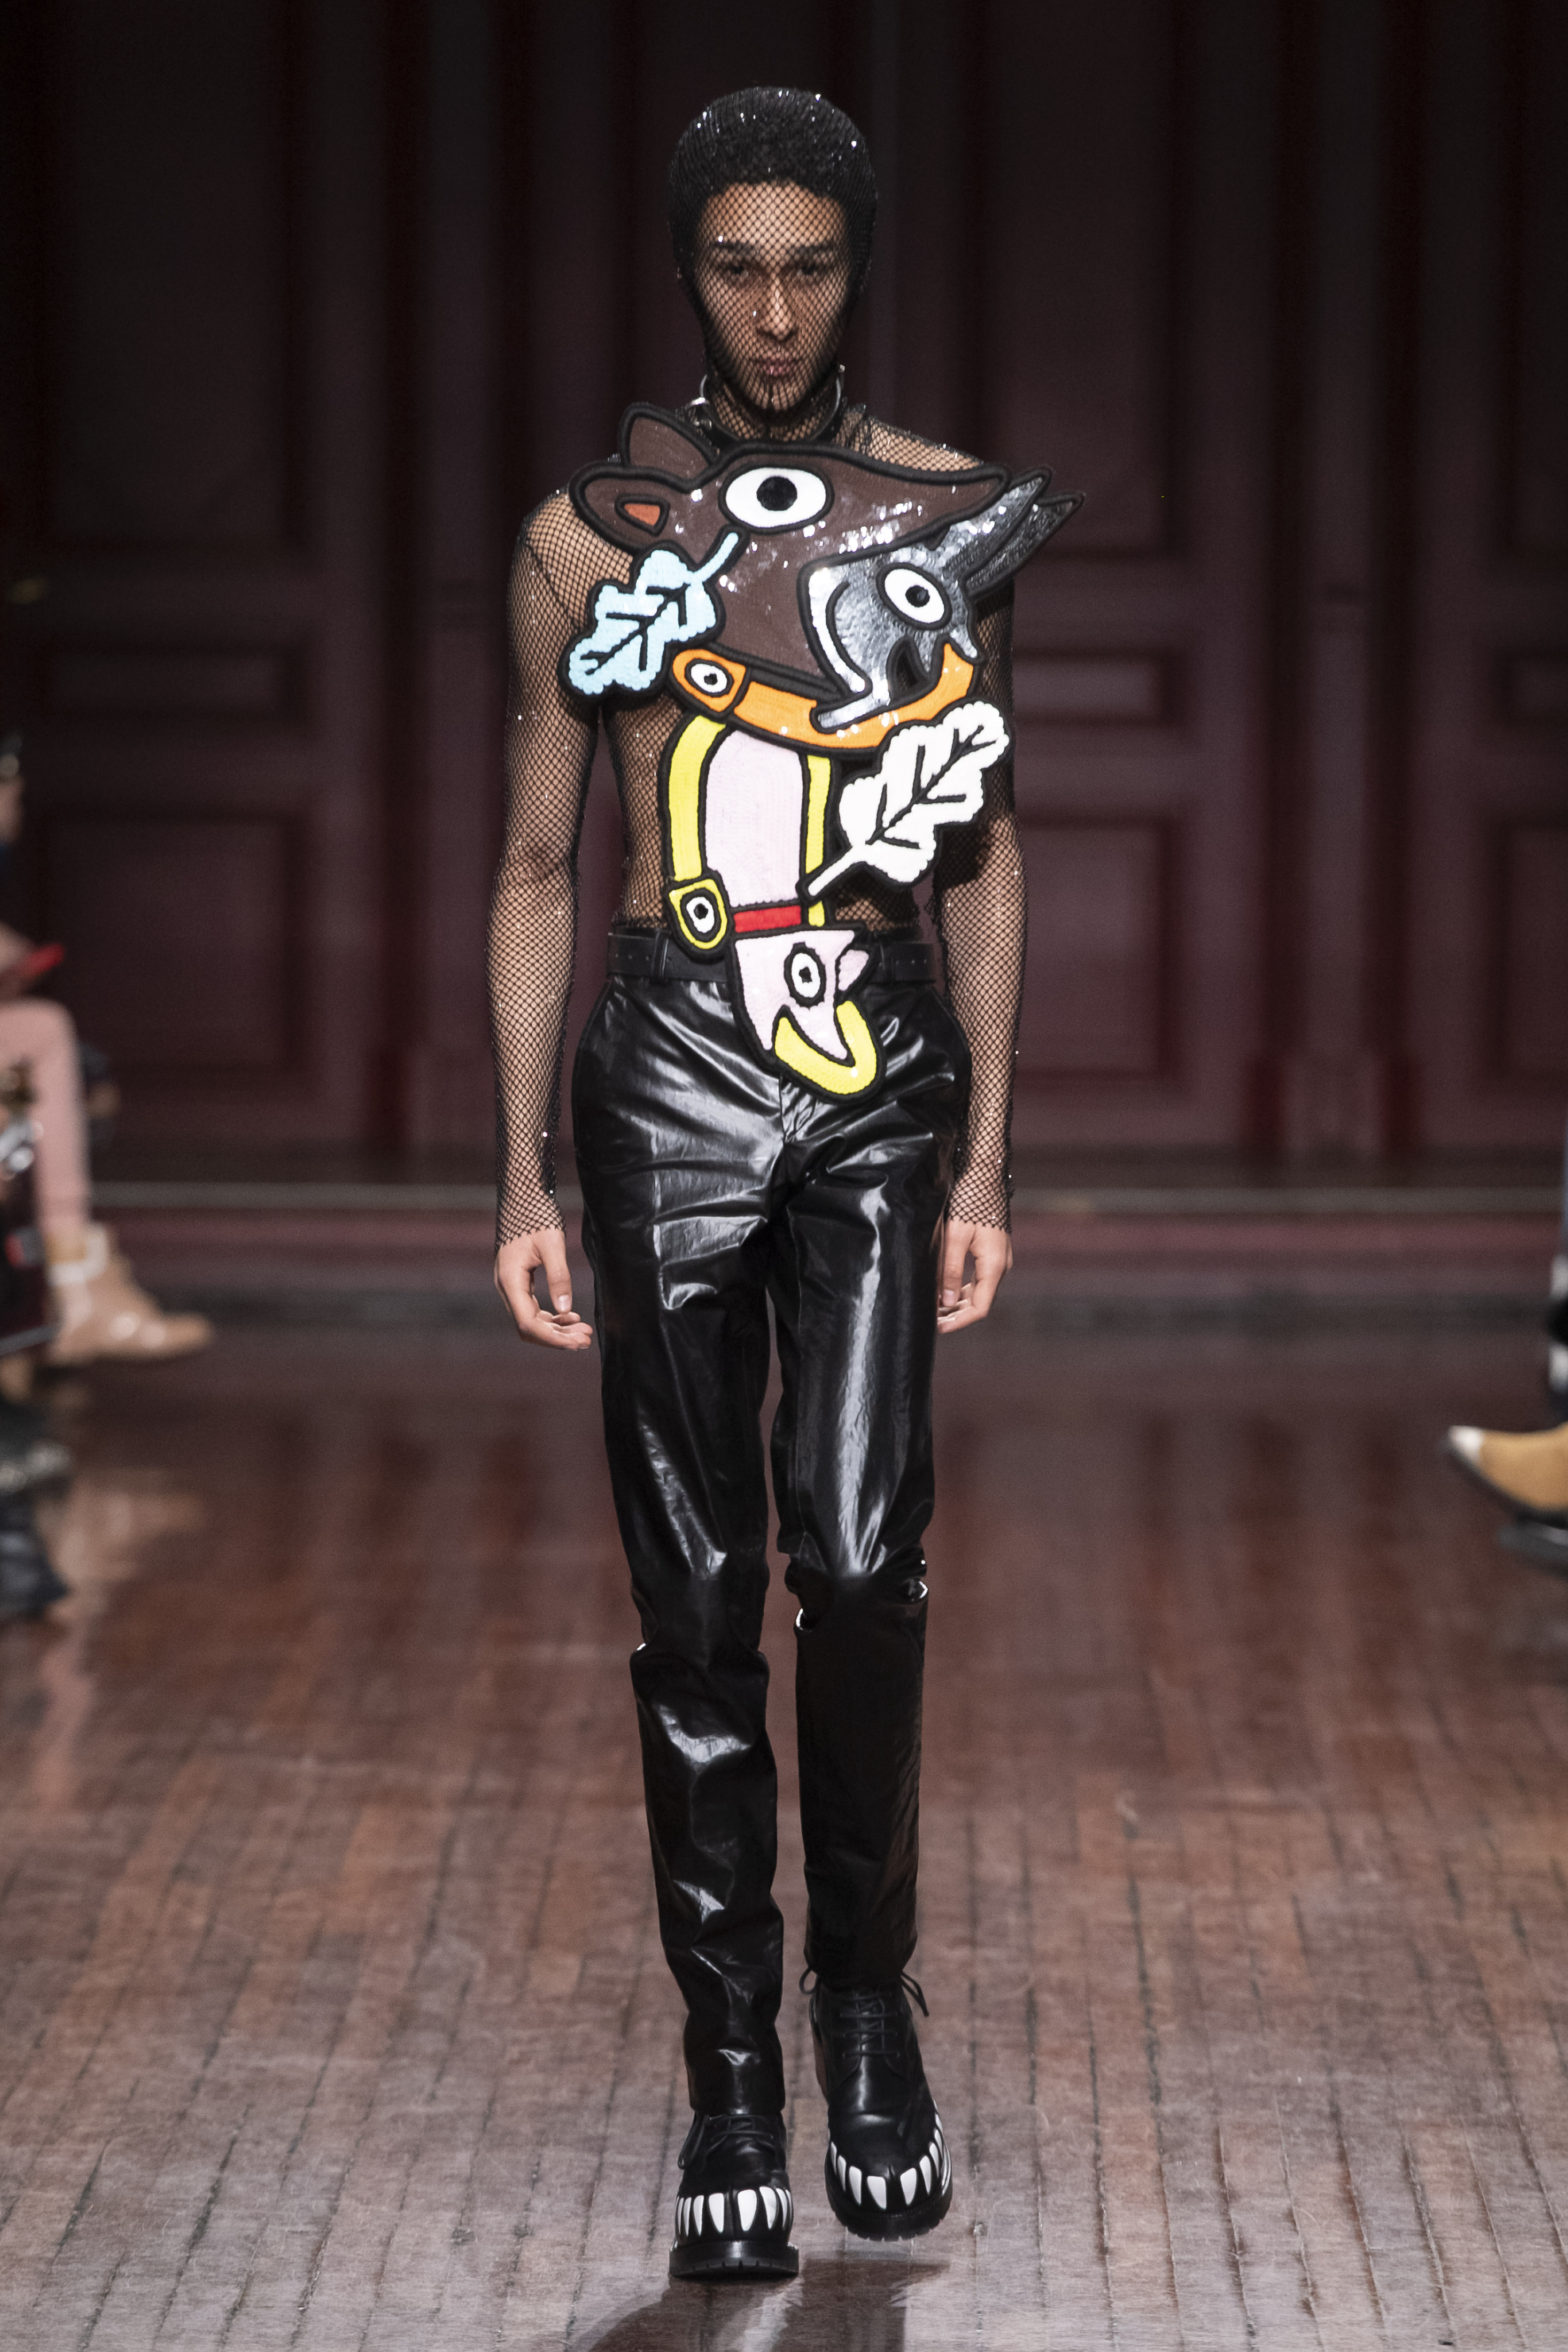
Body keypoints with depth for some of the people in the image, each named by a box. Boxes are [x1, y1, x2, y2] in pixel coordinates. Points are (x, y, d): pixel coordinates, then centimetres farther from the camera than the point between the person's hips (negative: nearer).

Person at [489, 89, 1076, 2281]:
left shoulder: (951, 524, 7)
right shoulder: (590, 536, 5)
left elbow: (984, 864, 12)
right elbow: (537, 875, 8)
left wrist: (987, 1161, 6)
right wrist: (524, 1180, 2)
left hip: (880, 1068, 0)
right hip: (669, 1071, 0)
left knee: (858, 1555, -12)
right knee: (696, 1590, 1)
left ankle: (869, 1999, 8)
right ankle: (734, 2063, 8)